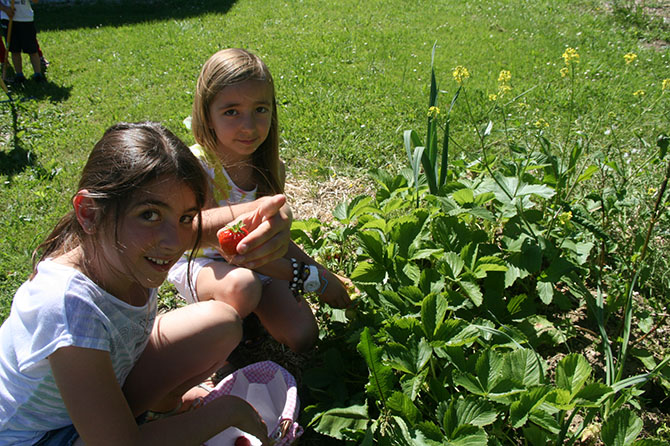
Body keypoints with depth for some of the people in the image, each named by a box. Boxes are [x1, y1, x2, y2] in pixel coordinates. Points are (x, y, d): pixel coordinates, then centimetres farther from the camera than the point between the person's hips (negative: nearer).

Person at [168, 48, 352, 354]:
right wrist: (311, 278, -30)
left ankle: (250, 313, 16)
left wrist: (323, 273, -9)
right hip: (200, 263, -4)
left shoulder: (270, 167, -11)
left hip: (259, 261, 5)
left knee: (301, 338, -13)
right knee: (242, 284, -39)